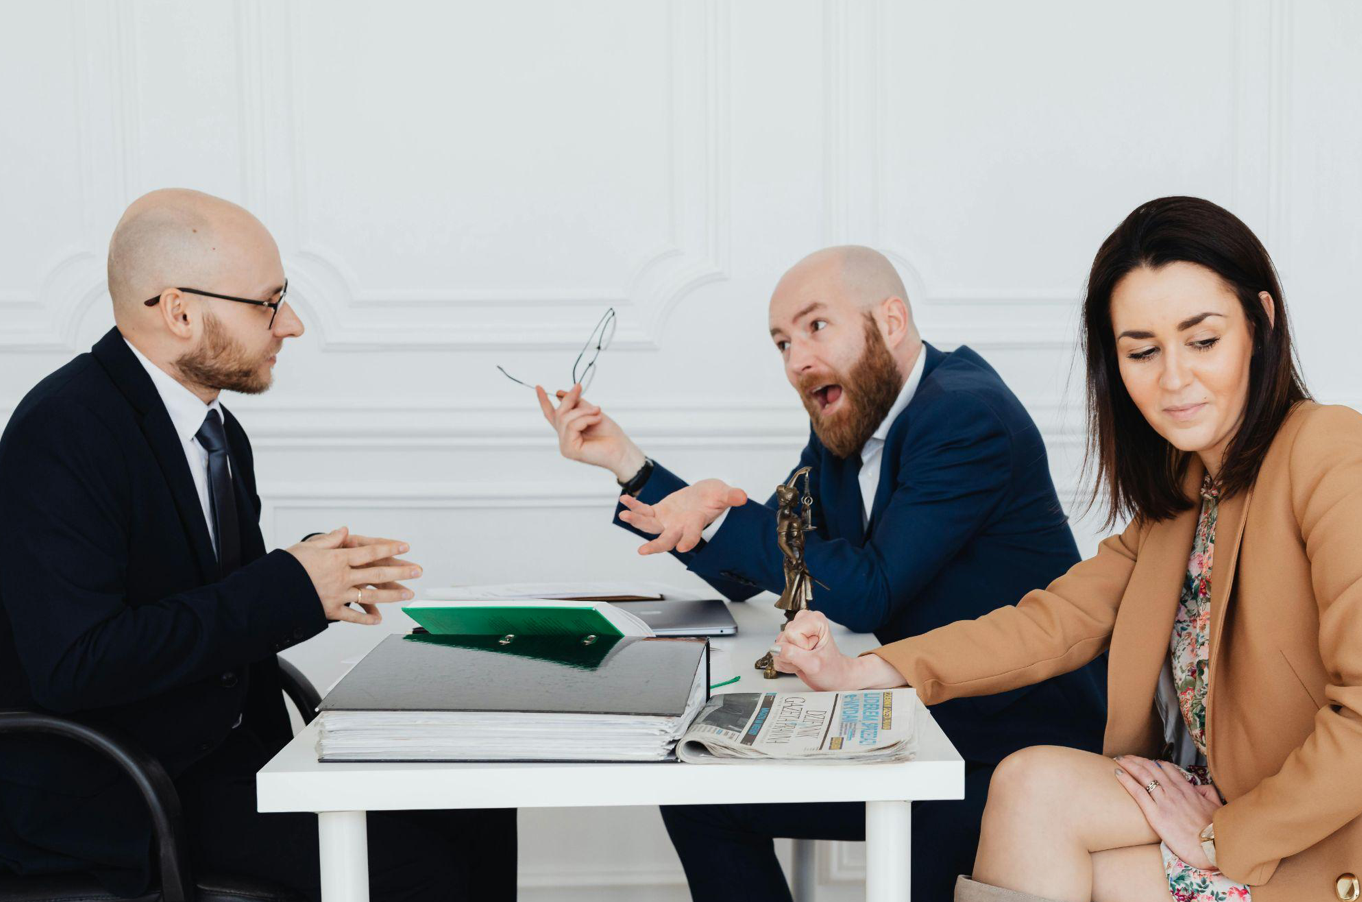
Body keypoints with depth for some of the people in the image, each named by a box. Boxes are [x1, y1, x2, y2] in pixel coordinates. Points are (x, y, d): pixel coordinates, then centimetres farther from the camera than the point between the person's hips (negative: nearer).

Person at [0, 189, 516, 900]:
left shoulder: (219, 434, 10)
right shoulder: (63, 431, -18)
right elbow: (73, 666, -26)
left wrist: (324, 577, -5)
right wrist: (287, 590, -23)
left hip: (233, 754, 8)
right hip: (114, 800, -8)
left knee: (477, 815, -5)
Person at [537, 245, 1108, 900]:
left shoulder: (967, 416, -20)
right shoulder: (843, 426, 7)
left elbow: (869, 593, -24)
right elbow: (749, 577, 10)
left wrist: (721, 516, -18)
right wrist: (624, 460, 5)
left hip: (1026, 751, -8)